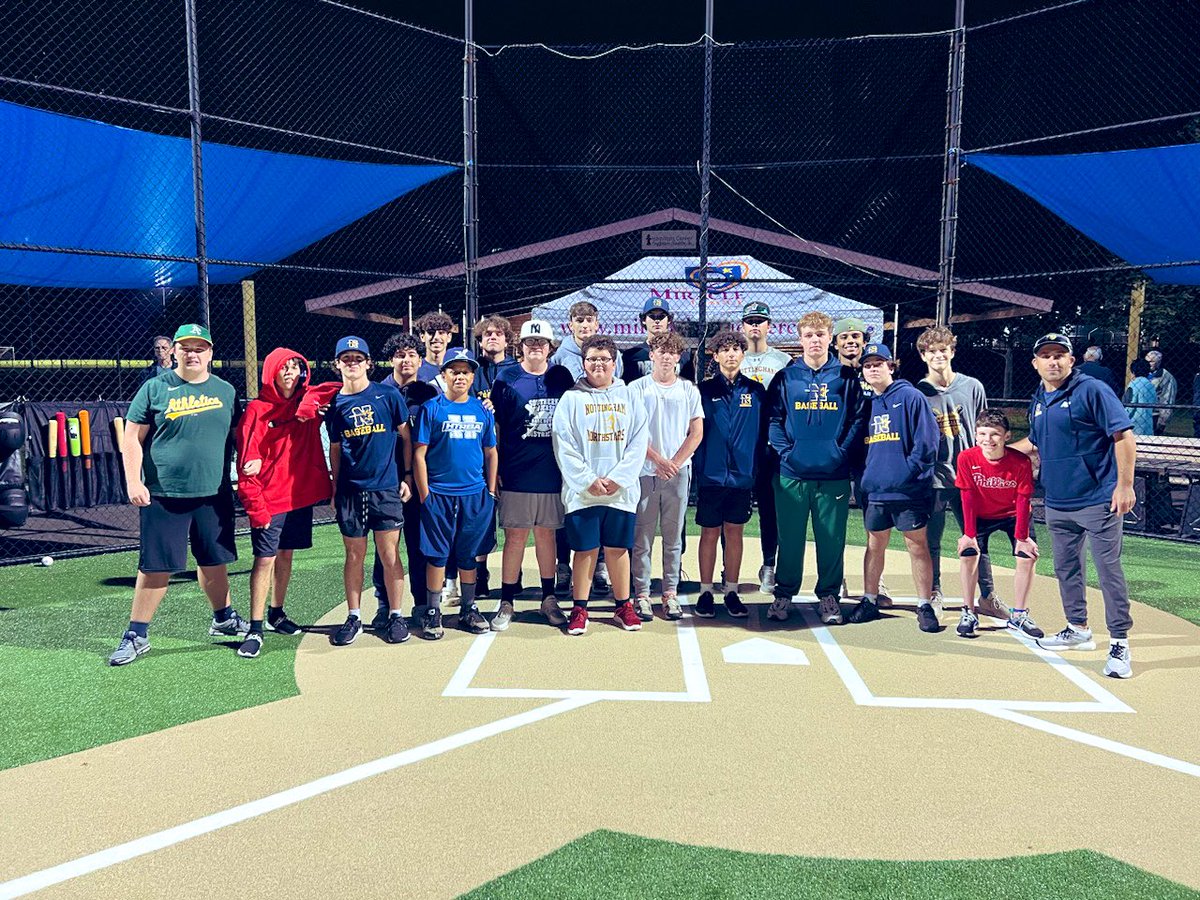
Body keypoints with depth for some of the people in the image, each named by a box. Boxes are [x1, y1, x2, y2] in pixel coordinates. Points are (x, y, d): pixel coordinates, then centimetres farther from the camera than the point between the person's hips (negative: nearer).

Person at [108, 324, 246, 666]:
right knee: (156, 567, 0)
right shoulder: (156, 388, -1)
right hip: (163, 496, -3)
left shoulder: (226, 391, 9)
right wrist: (133, 482, -10)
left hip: (214, 494, 3)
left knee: (214, 561, 15)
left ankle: (223, 618, 34)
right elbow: (131, 438, -2)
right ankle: (136, 635, 13)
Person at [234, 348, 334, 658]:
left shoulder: (309, 402, 2)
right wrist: (255, 506, -16)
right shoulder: (257, 410, -9)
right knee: (265, 559, -3)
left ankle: (277, 614, 30)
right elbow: (247, 464, -11)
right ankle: (255, 630, 2)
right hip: (270, 500, -5)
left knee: (286, 555, 15)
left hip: (302, 495, 5)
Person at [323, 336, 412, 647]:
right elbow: (335, 449, 13)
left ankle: (395, 615, 14)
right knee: (354, 555, 9)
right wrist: (335, 487, 12)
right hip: (350, 491, 2)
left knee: (389, 555, 2)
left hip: (386, 489, -2)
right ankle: (353, 617, 19)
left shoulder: (388, 395, -1)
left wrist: (408, 476, 1)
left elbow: (406, 438, 4)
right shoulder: (335, 404, 6)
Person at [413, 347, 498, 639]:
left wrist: (491, 491, 7)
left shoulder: (482, 410, 7)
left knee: (469, 554, 12)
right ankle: (432, 613, 14)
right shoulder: (431, 409, -2)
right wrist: (424, 494, -7)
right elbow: (419, 454, -3)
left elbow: (491, 453, 12)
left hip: (475, 494, 3)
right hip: (438, 495, -3)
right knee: (437, 554, 3)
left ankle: (468, 610, 24)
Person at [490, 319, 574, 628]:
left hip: (553, 473, 2)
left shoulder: (562, 377, 7)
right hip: (516, 474, -2)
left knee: (546, 534, 12)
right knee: (515, 537, 1)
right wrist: (495, 471, -3)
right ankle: (506, 603, 11)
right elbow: (495, 427, 1)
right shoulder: (506, 379, 0)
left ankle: (549, 599, 22)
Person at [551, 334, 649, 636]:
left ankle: (623, 606, 21)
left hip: (622, 491, 2)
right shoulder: (572, 398, 2)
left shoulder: (628, 397, 7)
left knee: (618, 549, 10)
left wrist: (618, 479, -9)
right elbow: (564, 446, -5)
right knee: (585, 550, 4)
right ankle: (579, 609, 14)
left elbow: (638, 442, 1)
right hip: (582, 492, -1)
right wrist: (588, 480, -12)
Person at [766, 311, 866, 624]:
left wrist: (842, 452, -9)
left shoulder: (846, 377, 6)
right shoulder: (785, 378, 6)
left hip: (834, 475, 0)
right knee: (790, 538, 7)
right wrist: (786, 452, -10)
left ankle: (829, 597, 19)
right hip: (792, 474, 0)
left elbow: (858, 419, 3)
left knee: (832, 539, 6)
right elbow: (773, 419, 3)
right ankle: (783, 595, 18)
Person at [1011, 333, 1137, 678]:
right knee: (1066, 569, 15)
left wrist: (1125, 485, -19)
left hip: (1098, 500, -7)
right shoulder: (1039, 400, 12)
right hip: (1057, 503, 8)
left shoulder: (1091, 390, -10)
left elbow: (1124, 435, -14)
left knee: (1109, 569, -5)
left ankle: (1120, 643, 3)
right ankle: (1078, 630, 31)